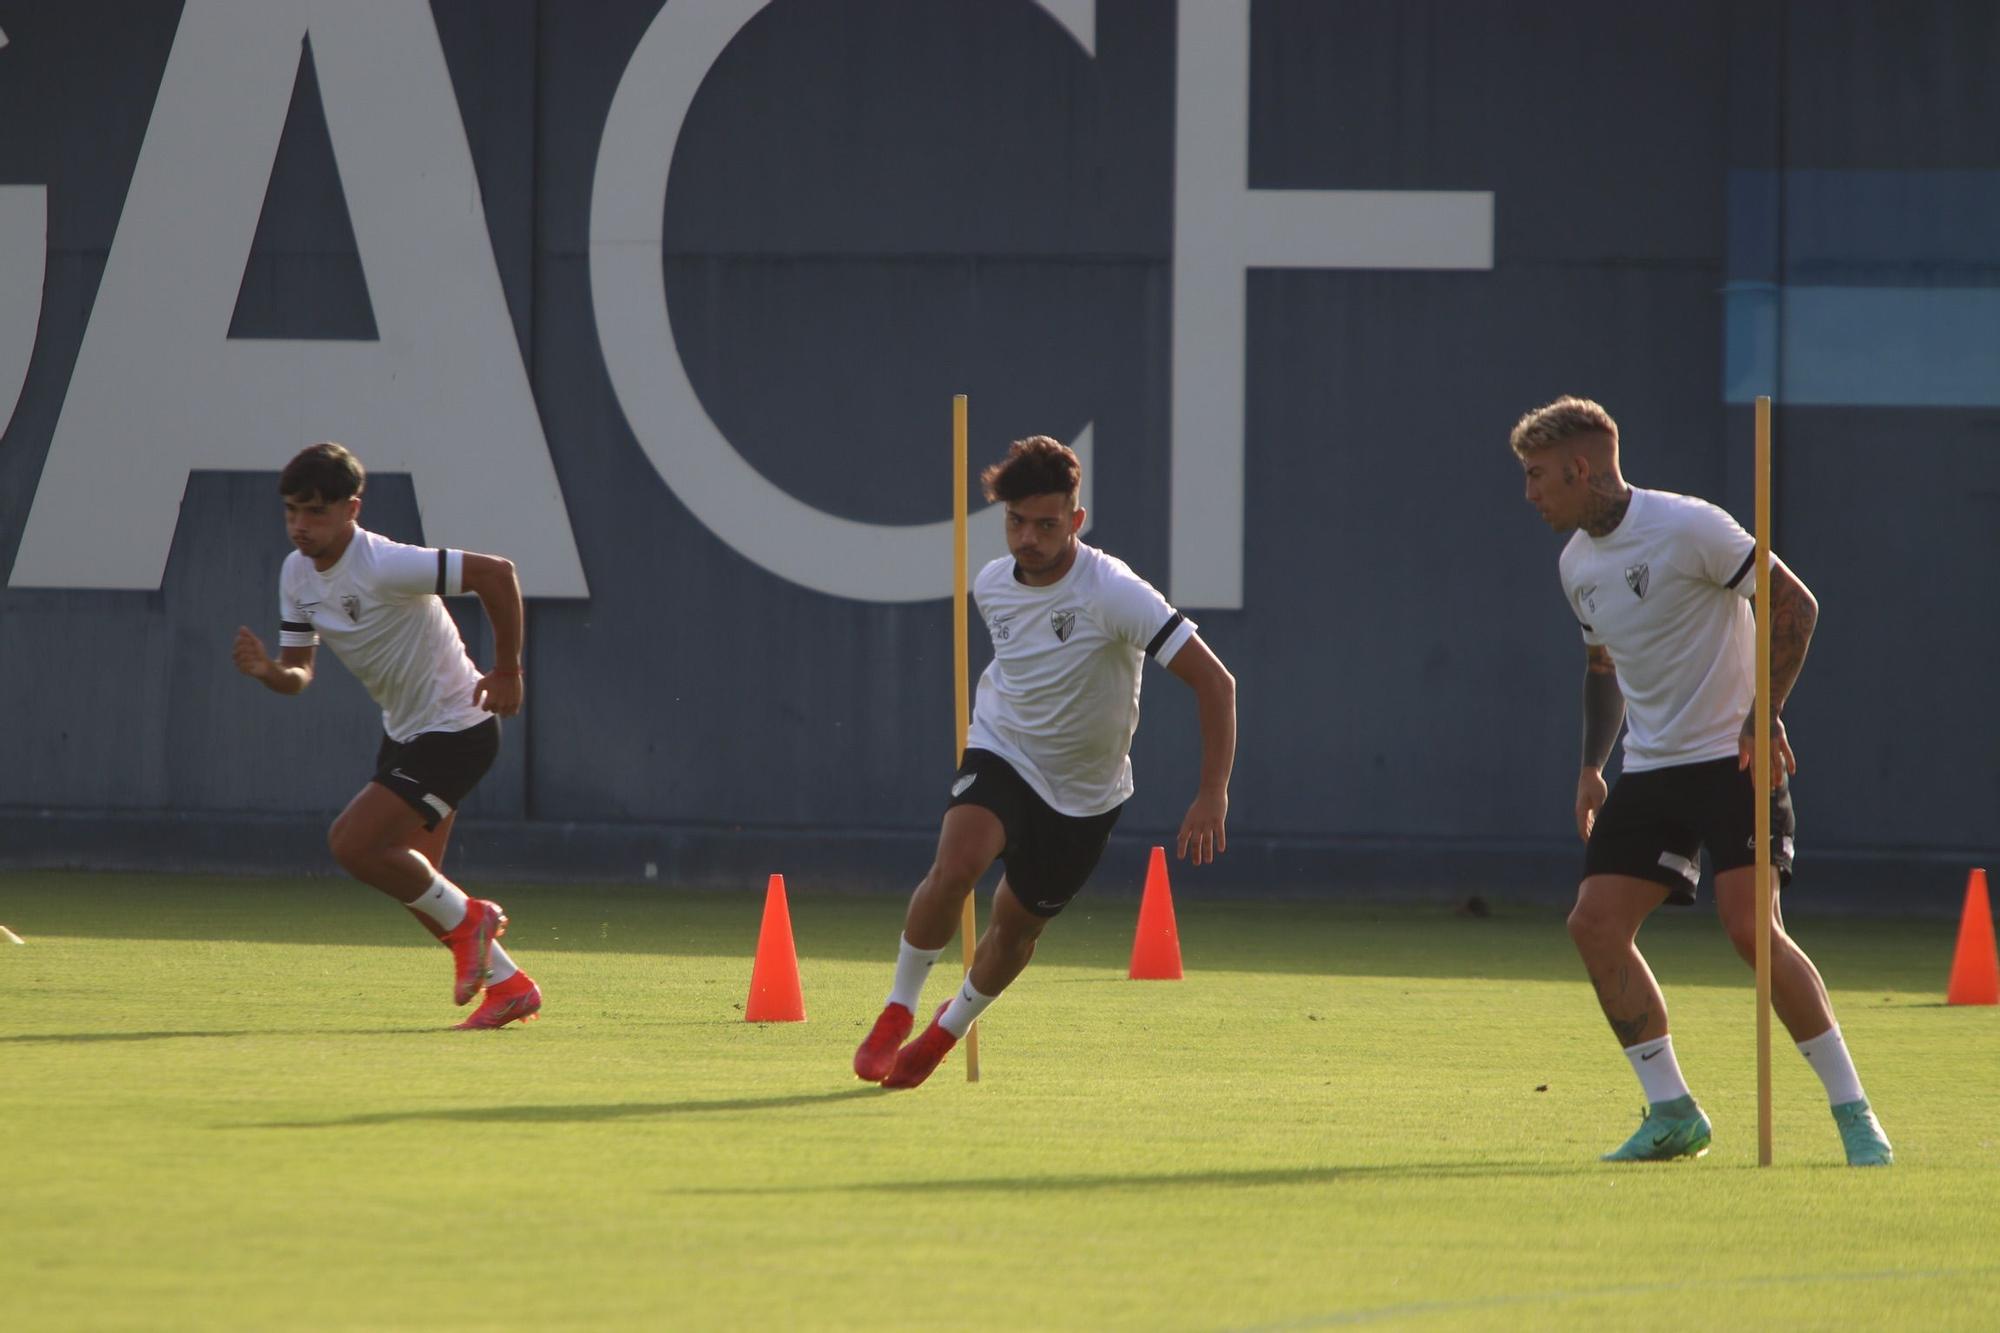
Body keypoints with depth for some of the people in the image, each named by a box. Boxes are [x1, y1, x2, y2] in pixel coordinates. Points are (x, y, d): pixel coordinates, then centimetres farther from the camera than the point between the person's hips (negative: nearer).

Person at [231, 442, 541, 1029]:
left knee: (353, 843, -18)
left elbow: (496, 572, -28)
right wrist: (269, 672, -21)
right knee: (411, 878, 11)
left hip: (456, 728, -9)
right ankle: (509, 986, 24)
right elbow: (298, 671, 4)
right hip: (405, 732, 9)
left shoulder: (384, 566, -27)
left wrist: (507, 671, -20)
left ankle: (465, 922, 4)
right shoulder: (297, 573, -1)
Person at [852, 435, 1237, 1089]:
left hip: (1084, 792, -1)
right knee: (957, 863, -27)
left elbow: (1214, 680, -25)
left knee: (1017, 923, 10)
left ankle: (947, 1030, 39)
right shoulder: (992, 586, -7)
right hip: (1000, 754, 1)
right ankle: (898, 1012, -11)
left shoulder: (1113, 592, -24)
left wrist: (1213, 794, -30)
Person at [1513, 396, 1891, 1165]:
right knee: (1595, 924, -6)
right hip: (1649, 770, 8)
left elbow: (1794, 603, -12)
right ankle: (1672, 1115, 4)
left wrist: (1763, 714, -17)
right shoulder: (1577, 563, 10)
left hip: (1734, 757, -8)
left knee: (1749, 926, -20)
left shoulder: (1687, 528, -14)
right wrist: (1591, 768, 18)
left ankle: (1852, 1111, -9)